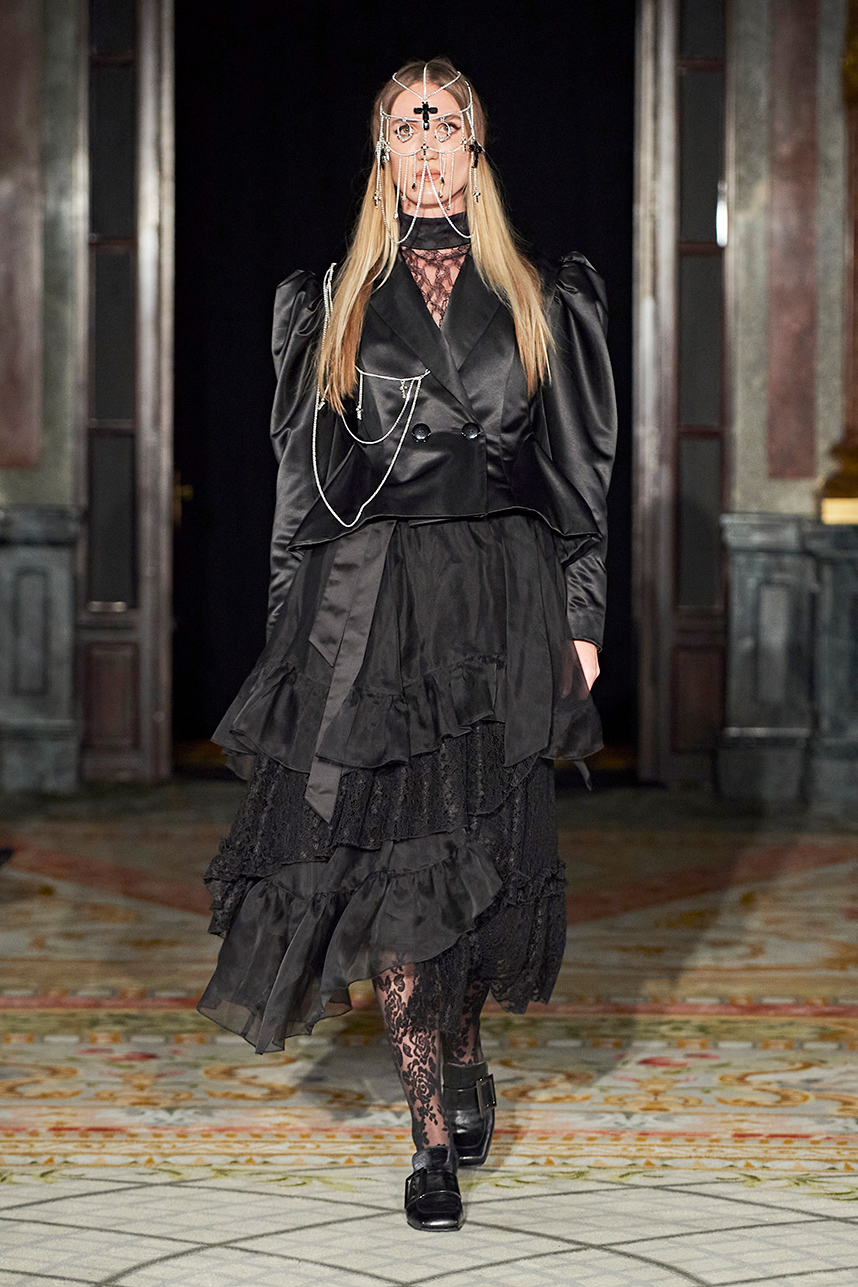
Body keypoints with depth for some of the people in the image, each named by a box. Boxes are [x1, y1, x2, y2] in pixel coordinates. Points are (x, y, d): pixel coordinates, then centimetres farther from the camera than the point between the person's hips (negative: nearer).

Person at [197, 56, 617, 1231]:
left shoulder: (540, 300, 9)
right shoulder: (333, 303, 9)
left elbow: (578, 473, 8)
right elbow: (304, 474, 8)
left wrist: (582, 618, 1)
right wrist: (292, 628, 3)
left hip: (503, 600, 1)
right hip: (367, 603, 0)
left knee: (482, 852, 1)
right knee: (385, 858, -9)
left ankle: (461, 1052, 29)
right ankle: (438, 1128, -4)